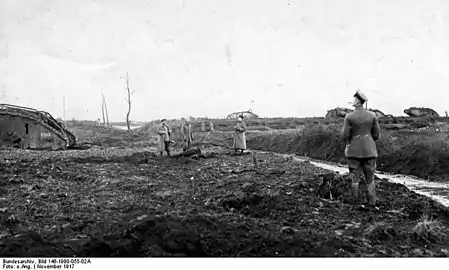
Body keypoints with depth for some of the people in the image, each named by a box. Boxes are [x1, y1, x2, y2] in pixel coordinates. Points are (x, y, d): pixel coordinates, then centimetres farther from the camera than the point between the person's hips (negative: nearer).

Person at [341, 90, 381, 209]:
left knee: (355, 179, 7)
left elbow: (345, 135, -10)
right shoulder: (372, 115, -2)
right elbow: (376, 134, 2)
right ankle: (372, 204, 9)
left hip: (354, 151, -2)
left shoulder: (349, 117, -11)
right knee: (370, 179, 10)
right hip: (369, 150, 2)